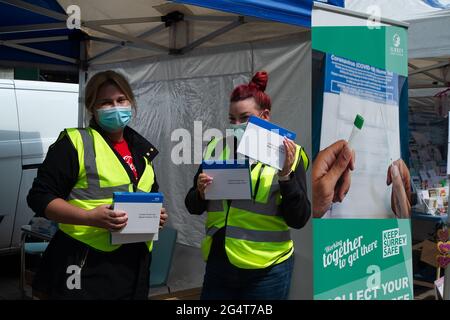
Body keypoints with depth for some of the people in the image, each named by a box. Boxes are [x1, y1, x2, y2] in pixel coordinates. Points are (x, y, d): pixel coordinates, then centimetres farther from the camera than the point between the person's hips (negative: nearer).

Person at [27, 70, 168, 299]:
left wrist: (156, 214, 3)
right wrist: (90, 217, -22)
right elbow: (40, 197, -11)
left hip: (133, 263, 6)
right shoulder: (75, 142, -7)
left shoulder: (142, 149, 13)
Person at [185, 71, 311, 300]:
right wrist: (200, 192, -12)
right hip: (218, 264, 3)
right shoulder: (217, 149, 3)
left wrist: (286, 175, -20)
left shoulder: (286, 154, -5)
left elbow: (299, 219, -9)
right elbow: (193, 207, 8)